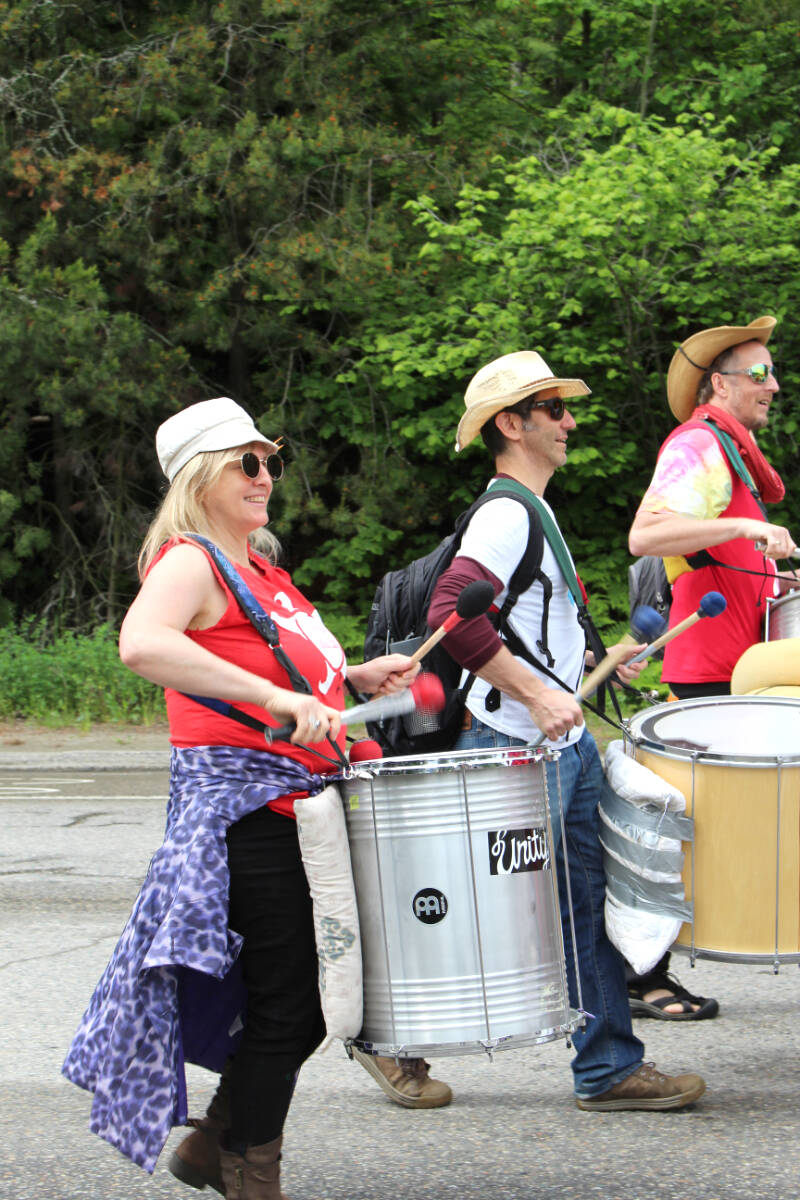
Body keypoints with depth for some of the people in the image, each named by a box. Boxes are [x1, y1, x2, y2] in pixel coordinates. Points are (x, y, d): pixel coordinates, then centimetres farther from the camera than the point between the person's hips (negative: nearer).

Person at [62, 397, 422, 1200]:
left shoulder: (262, 571, 18)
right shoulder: (190, 562, -11)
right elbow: (141, 644, -32)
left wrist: (357, 677, 14)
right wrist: (276, 698, -36)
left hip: (294, 803, 9)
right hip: (238, 802, -9)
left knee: (298, 1006, 13)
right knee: (286, 1005, -6)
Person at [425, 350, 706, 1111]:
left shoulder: (531, 513, 17)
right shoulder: (504, 517, -16)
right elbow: (451, 613, -30)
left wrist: (588, 662, 18)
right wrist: (535, 693, -29)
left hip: (565, 743, 10)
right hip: (520, 754, -10)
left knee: (586, 906, 9)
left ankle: (611, 1069, 13)